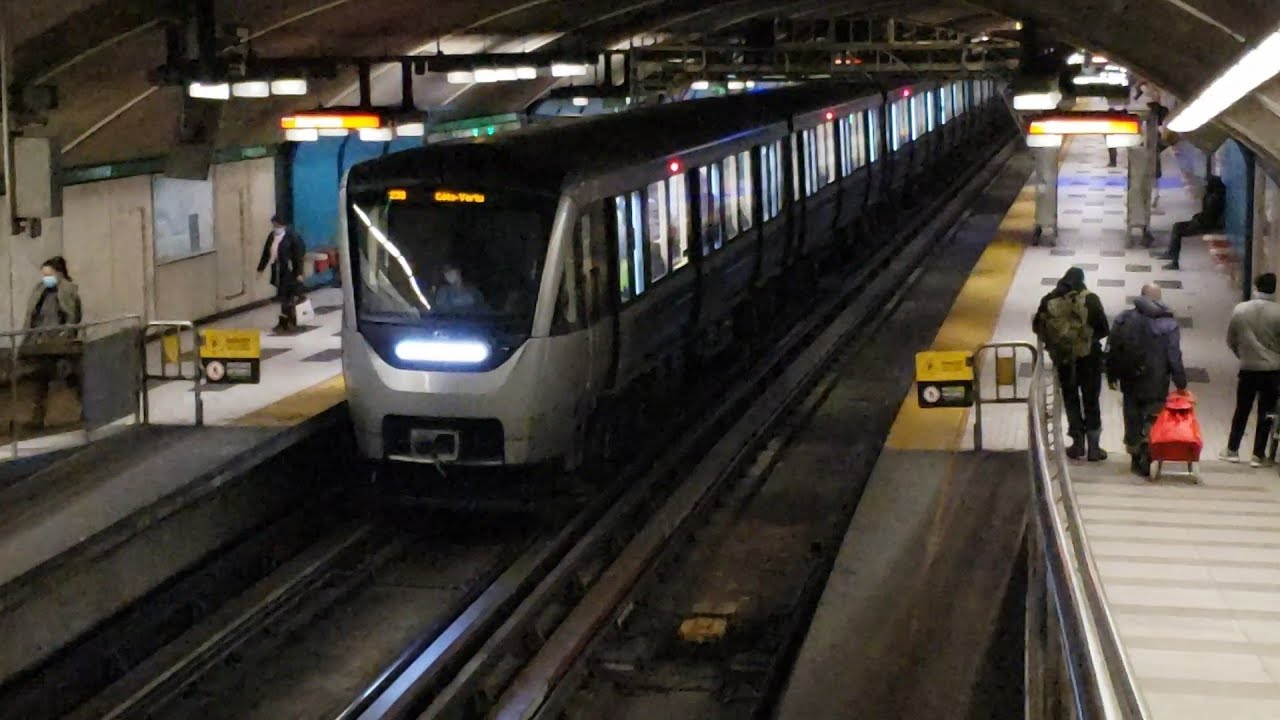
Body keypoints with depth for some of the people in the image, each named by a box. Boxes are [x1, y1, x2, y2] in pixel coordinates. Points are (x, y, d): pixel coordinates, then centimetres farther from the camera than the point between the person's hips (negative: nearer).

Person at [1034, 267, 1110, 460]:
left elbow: (1037, 326, 2)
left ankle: (1078, 444, 17)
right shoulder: (1090, 299, -11)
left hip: (1063, 358, 2)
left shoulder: (1050, 300, -5)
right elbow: (1103, 328, -9)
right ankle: (1094, 447, 11)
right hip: (1088, 357, -1)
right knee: (1091, 401, 9)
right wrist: (1091, 337, 11)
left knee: (1070, 400, 16)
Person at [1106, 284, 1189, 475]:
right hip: (1156, 384, -3)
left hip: (1130, 381, 3)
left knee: (1132, 418, 13)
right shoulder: (1168, 323, -7)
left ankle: (1135, 457, 19)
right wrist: (1181, 384, -2)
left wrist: (1112, 375, 14)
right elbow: (1174, 357, -8)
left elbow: (1113, 350, 4)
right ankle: (1146, 459, -11)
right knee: (1152, 418, 2)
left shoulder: (1124, 318, 2)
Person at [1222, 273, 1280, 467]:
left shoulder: (1240, 309, -5)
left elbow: (1230, 341, 4)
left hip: (1247, 369, 2)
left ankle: (1232, 450, 20)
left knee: (1241, 411, 15)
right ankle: (1259, 455, 11)